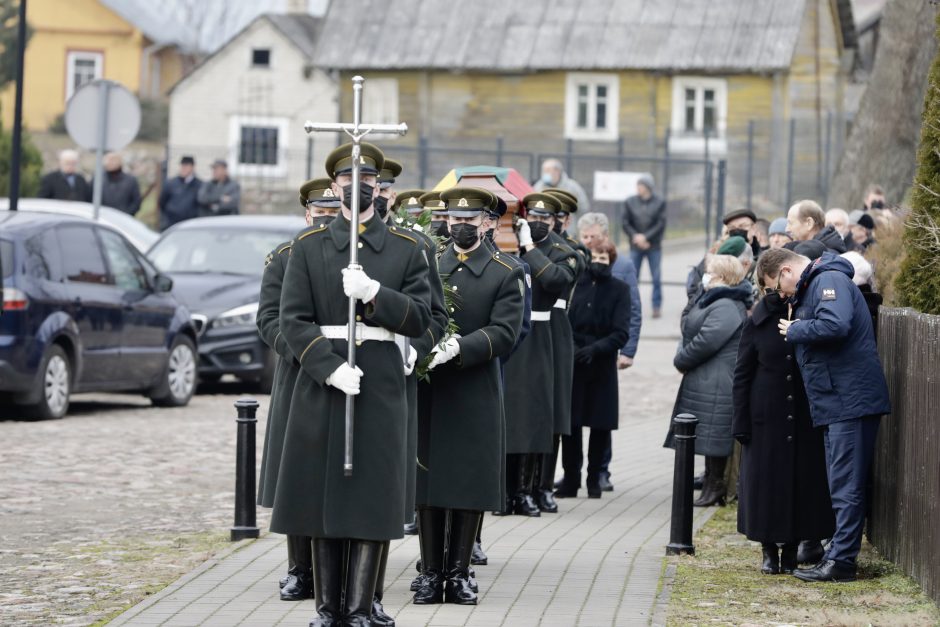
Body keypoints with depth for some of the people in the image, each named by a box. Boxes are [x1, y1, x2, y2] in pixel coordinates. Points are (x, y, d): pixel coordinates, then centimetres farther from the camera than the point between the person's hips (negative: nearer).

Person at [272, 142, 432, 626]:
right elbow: (292, 319, -2)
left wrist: (373, 292, -16)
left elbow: (420, 318, 1)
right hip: (321, 385, 0)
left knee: (372, 495, -3)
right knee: (321, 493, 2)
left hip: (381, 386, 0)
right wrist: (330, 367, -15)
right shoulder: (308, 247, 6)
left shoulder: (406, 250, 8)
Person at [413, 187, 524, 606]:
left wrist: (457, 348, -23)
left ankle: (459, 573, 9)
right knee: (427, 484, 2)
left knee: (471, 485, 1)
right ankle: (431, 573, 9)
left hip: (476, 397, -2)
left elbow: (503, 333, -9)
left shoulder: (505, 275, 2)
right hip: (428, 393, 2)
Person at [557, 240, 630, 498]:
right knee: (570, 423, -1)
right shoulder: (577, 283, 2)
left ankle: (594, 479, 16)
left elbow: (621, 333, -6)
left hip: (602, 366, 0)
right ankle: (571, 479, 9)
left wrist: (595, 349, -19)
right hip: (571, 362, 0)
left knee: (601, 425, 4)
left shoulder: (619, 289, 0)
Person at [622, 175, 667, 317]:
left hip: (654, 247, -1)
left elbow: (661, 224, -5)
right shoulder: (630, 202, 3)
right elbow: (626, 223, 2)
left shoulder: (659, 203, -2)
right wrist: (636, 236, -12)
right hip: (636, 246, 1)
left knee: (656, 277, 1)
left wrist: (645, 237, -13)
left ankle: (657, 307, 9)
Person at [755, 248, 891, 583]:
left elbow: (835, 326, -27)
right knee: (842, 486, 13)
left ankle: (840, 561, -8)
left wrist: (794, 331, -14)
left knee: (846, 486, -8)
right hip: (836, 404, 11)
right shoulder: (810, 288, 21)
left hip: (851, 401, -11)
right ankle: (839, 553, 17)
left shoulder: (830, 280, -12)